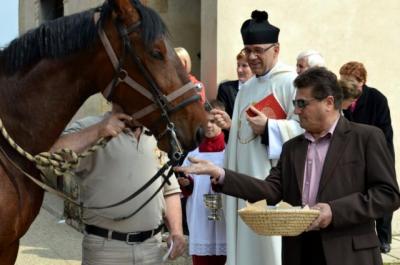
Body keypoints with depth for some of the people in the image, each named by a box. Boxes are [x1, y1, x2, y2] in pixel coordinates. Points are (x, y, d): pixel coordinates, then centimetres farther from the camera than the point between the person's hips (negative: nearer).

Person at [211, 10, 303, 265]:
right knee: (248, 240, 9)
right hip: (246, 179, 8)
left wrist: (268, 127, -21)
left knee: (272, 242, -6)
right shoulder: (247, 88, 18)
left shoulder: (291, 82, -8)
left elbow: (306, 127, -15)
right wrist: (231, 125, 5)